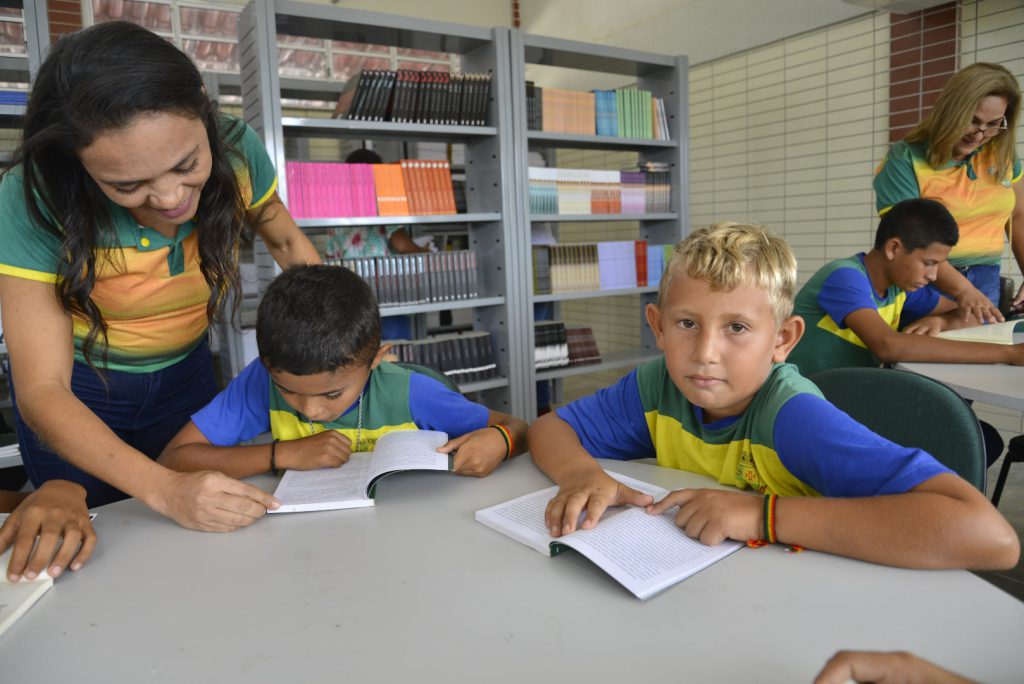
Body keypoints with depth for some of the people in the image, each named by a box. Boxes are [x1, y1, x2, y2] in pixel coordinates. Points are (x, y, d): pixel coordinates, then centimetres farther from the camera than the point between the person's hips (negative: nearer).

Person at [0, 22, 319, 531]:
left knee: (202, 548, 20)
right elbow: (42, 391, -30)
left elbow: (286, 242, -4)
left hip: (186, 369, 3)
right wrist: (163, 489, -44)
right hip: (76, 393, -2)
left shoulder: (235, 151, -25)